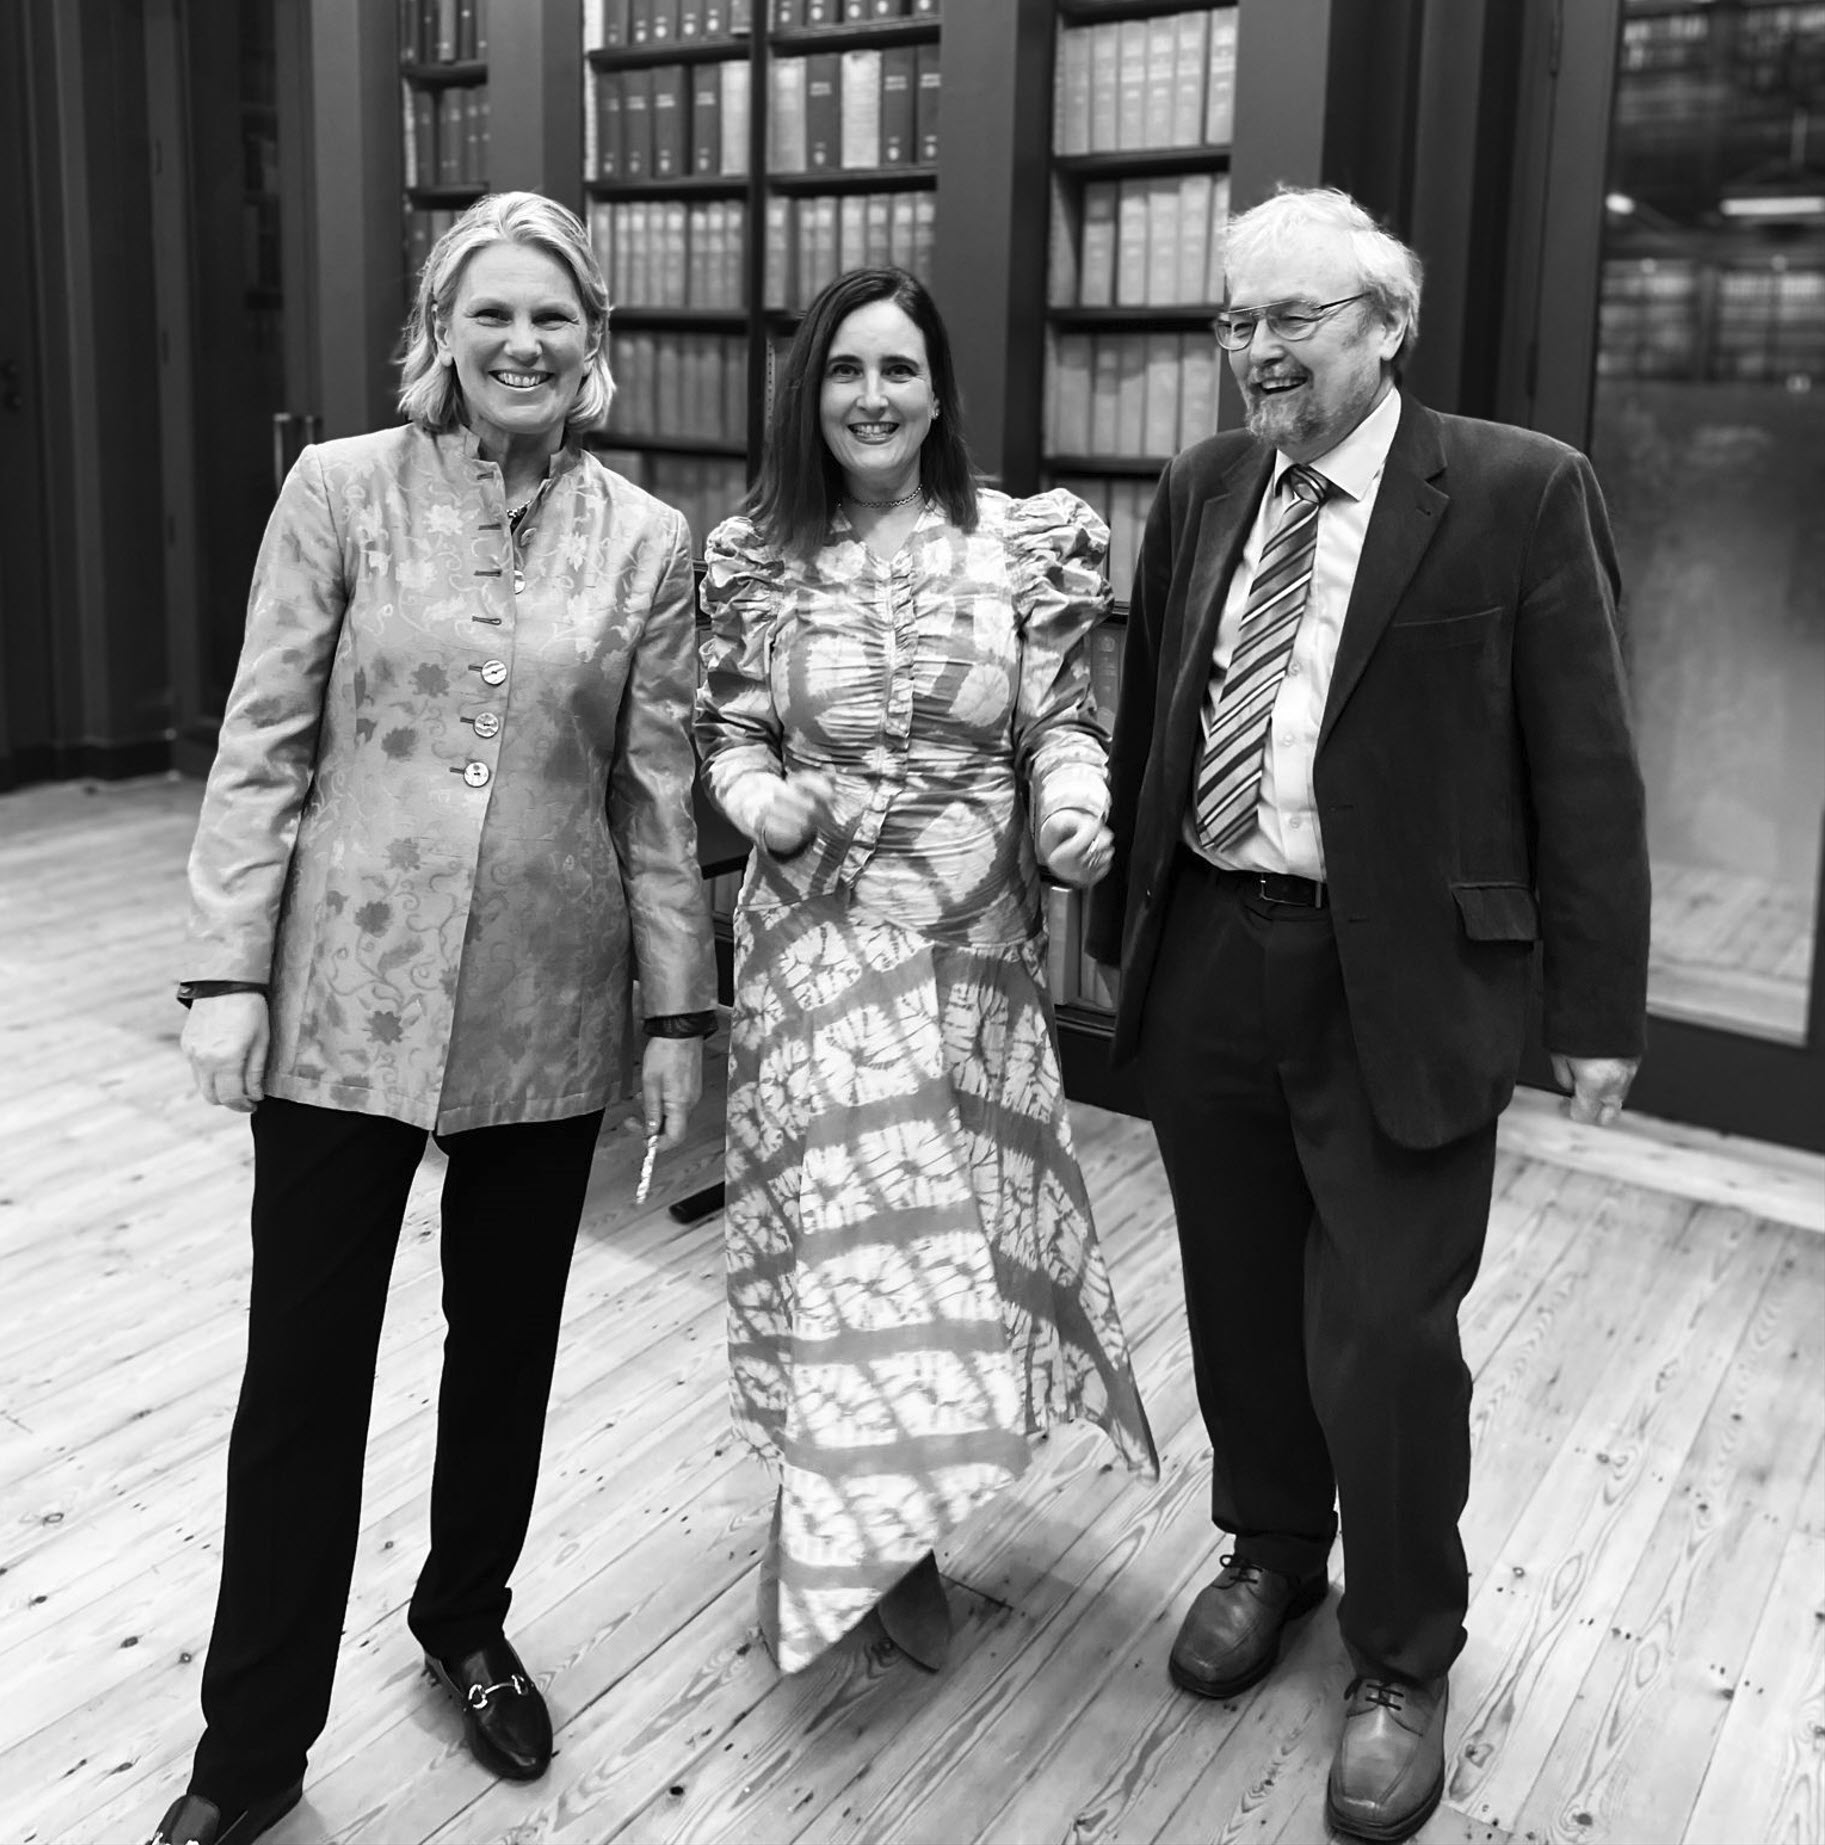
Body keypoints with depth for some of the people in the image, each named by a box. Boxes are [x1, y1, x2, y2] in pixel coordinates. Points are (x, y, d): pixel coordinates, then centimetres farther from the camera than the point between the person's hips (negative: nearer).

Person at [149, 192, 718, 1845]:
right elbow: (262, 744, -2)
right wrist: (228, 969, -6)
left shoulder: (646, 541, 2)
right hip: (346, 995, -1)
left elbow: (656, 794, 4)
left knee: (507, 1340, 16)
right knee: (303, 1370, 5)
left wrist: (678, 1008, 3)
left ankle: (469, 1625, 41)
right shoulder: (342, 490, -2)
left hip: (547, 1012, 2)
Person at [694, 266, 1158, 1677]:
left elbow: (1061, 720, 1)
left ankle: (901, 1530, 31)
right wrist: (766, 801, -17)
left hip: (978, 943, 1)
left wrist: (1075, 809, -19)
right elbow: (730, 733, 4)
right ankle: (825, 1526, 23)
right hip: (821, 939, -1)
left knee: (956, 1232, 9)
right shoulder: (758, 555, 1)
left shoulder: (1025, 544, -1)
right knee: (834, 1225, 0)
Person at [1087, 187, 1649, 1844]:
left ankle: (1404, 1660, 26)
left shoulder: (1523, 493, -7)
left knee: (1384, 1333, 2)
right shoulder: (1201, 493, 7)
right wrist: (1121, 923, 10)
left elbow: (1584, 771, -7)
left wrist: (1598, 1008, -7)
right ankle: (1270, 1551, 43)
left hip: (1398, 981, -4)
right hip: (1208, 958, 5)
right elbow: (1148, 718, 11)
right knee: (1240, 1297, 18)